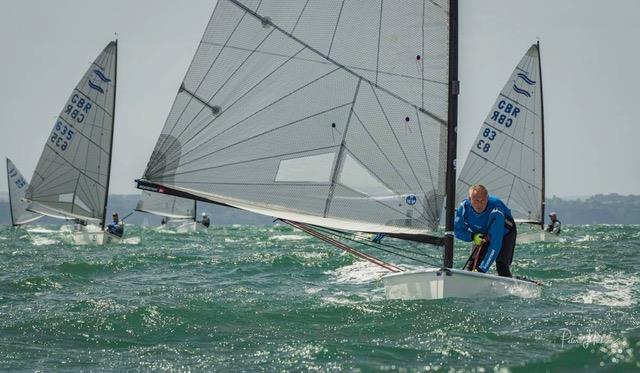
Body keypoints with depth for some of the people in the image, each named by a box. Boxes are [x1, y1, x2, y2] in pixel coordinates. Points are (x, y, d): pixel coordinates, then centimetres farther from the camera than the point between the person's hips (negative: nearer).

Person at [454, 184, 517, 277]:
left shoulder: (496, 211, -41)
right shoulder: (464, 207, -28)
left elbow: (495, 244, -45)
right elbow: (458, 230, -14)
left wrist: (482, 269, -51)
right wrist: (473, 236, -36)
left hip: (504, 233, -4)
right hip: (481, 235, 4)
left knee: (501, 266, -23)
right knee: (472, 264, -8)